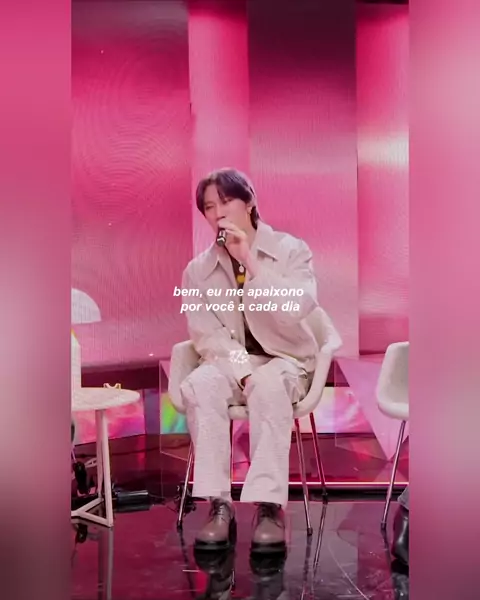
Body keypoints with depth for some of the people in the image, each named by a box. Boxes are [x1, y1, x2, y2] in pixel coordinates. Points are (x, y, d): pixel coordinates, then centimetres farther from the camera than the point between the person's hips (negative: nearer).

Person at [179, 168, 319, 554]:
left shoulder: (290, 250, -3)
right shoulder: (197, 270, 3)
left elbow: (295, 312, -18)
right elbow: (205, 334, -3)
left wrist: (250, 262, -23)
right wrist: (240, 369, -21)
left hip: (285, 360, -2)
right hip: (230, 362, 2)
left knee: (269, 385, -38)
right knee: (197, 386, -32)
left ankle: (269, 505, -36)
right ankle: (219, 504, -30)